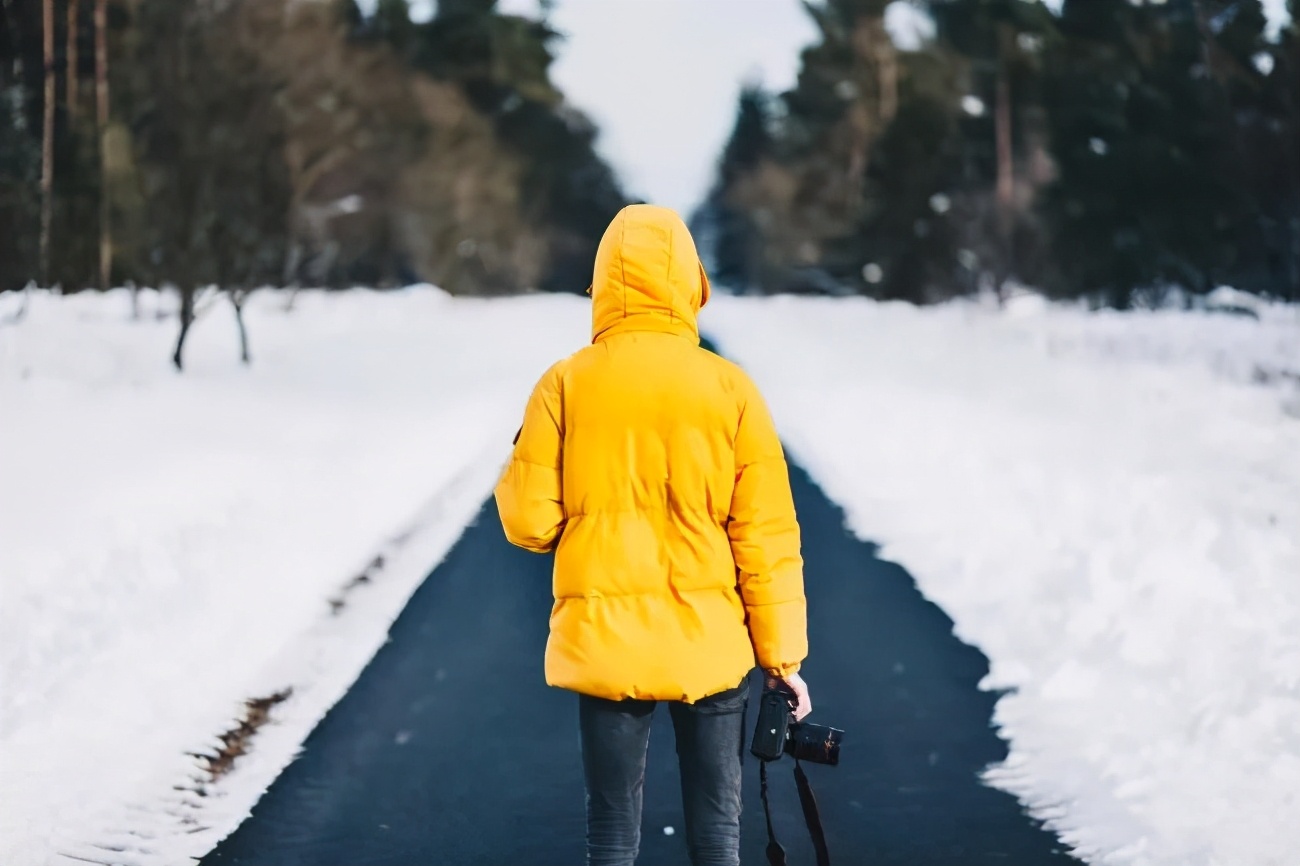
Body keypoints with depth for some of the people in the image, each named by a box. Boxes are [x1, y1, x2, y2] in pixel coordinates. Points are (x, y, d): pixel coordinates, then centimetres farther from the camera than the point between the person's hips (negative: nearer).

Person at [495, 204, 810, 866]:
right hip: (709, 643, 0)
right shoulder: (730, 388, -4)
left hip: (603, 644, 0)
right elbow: (765, 535, -4)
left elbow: (529, 522, -4)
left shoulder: (567, 384, -4)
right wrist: (783, 655, 2)